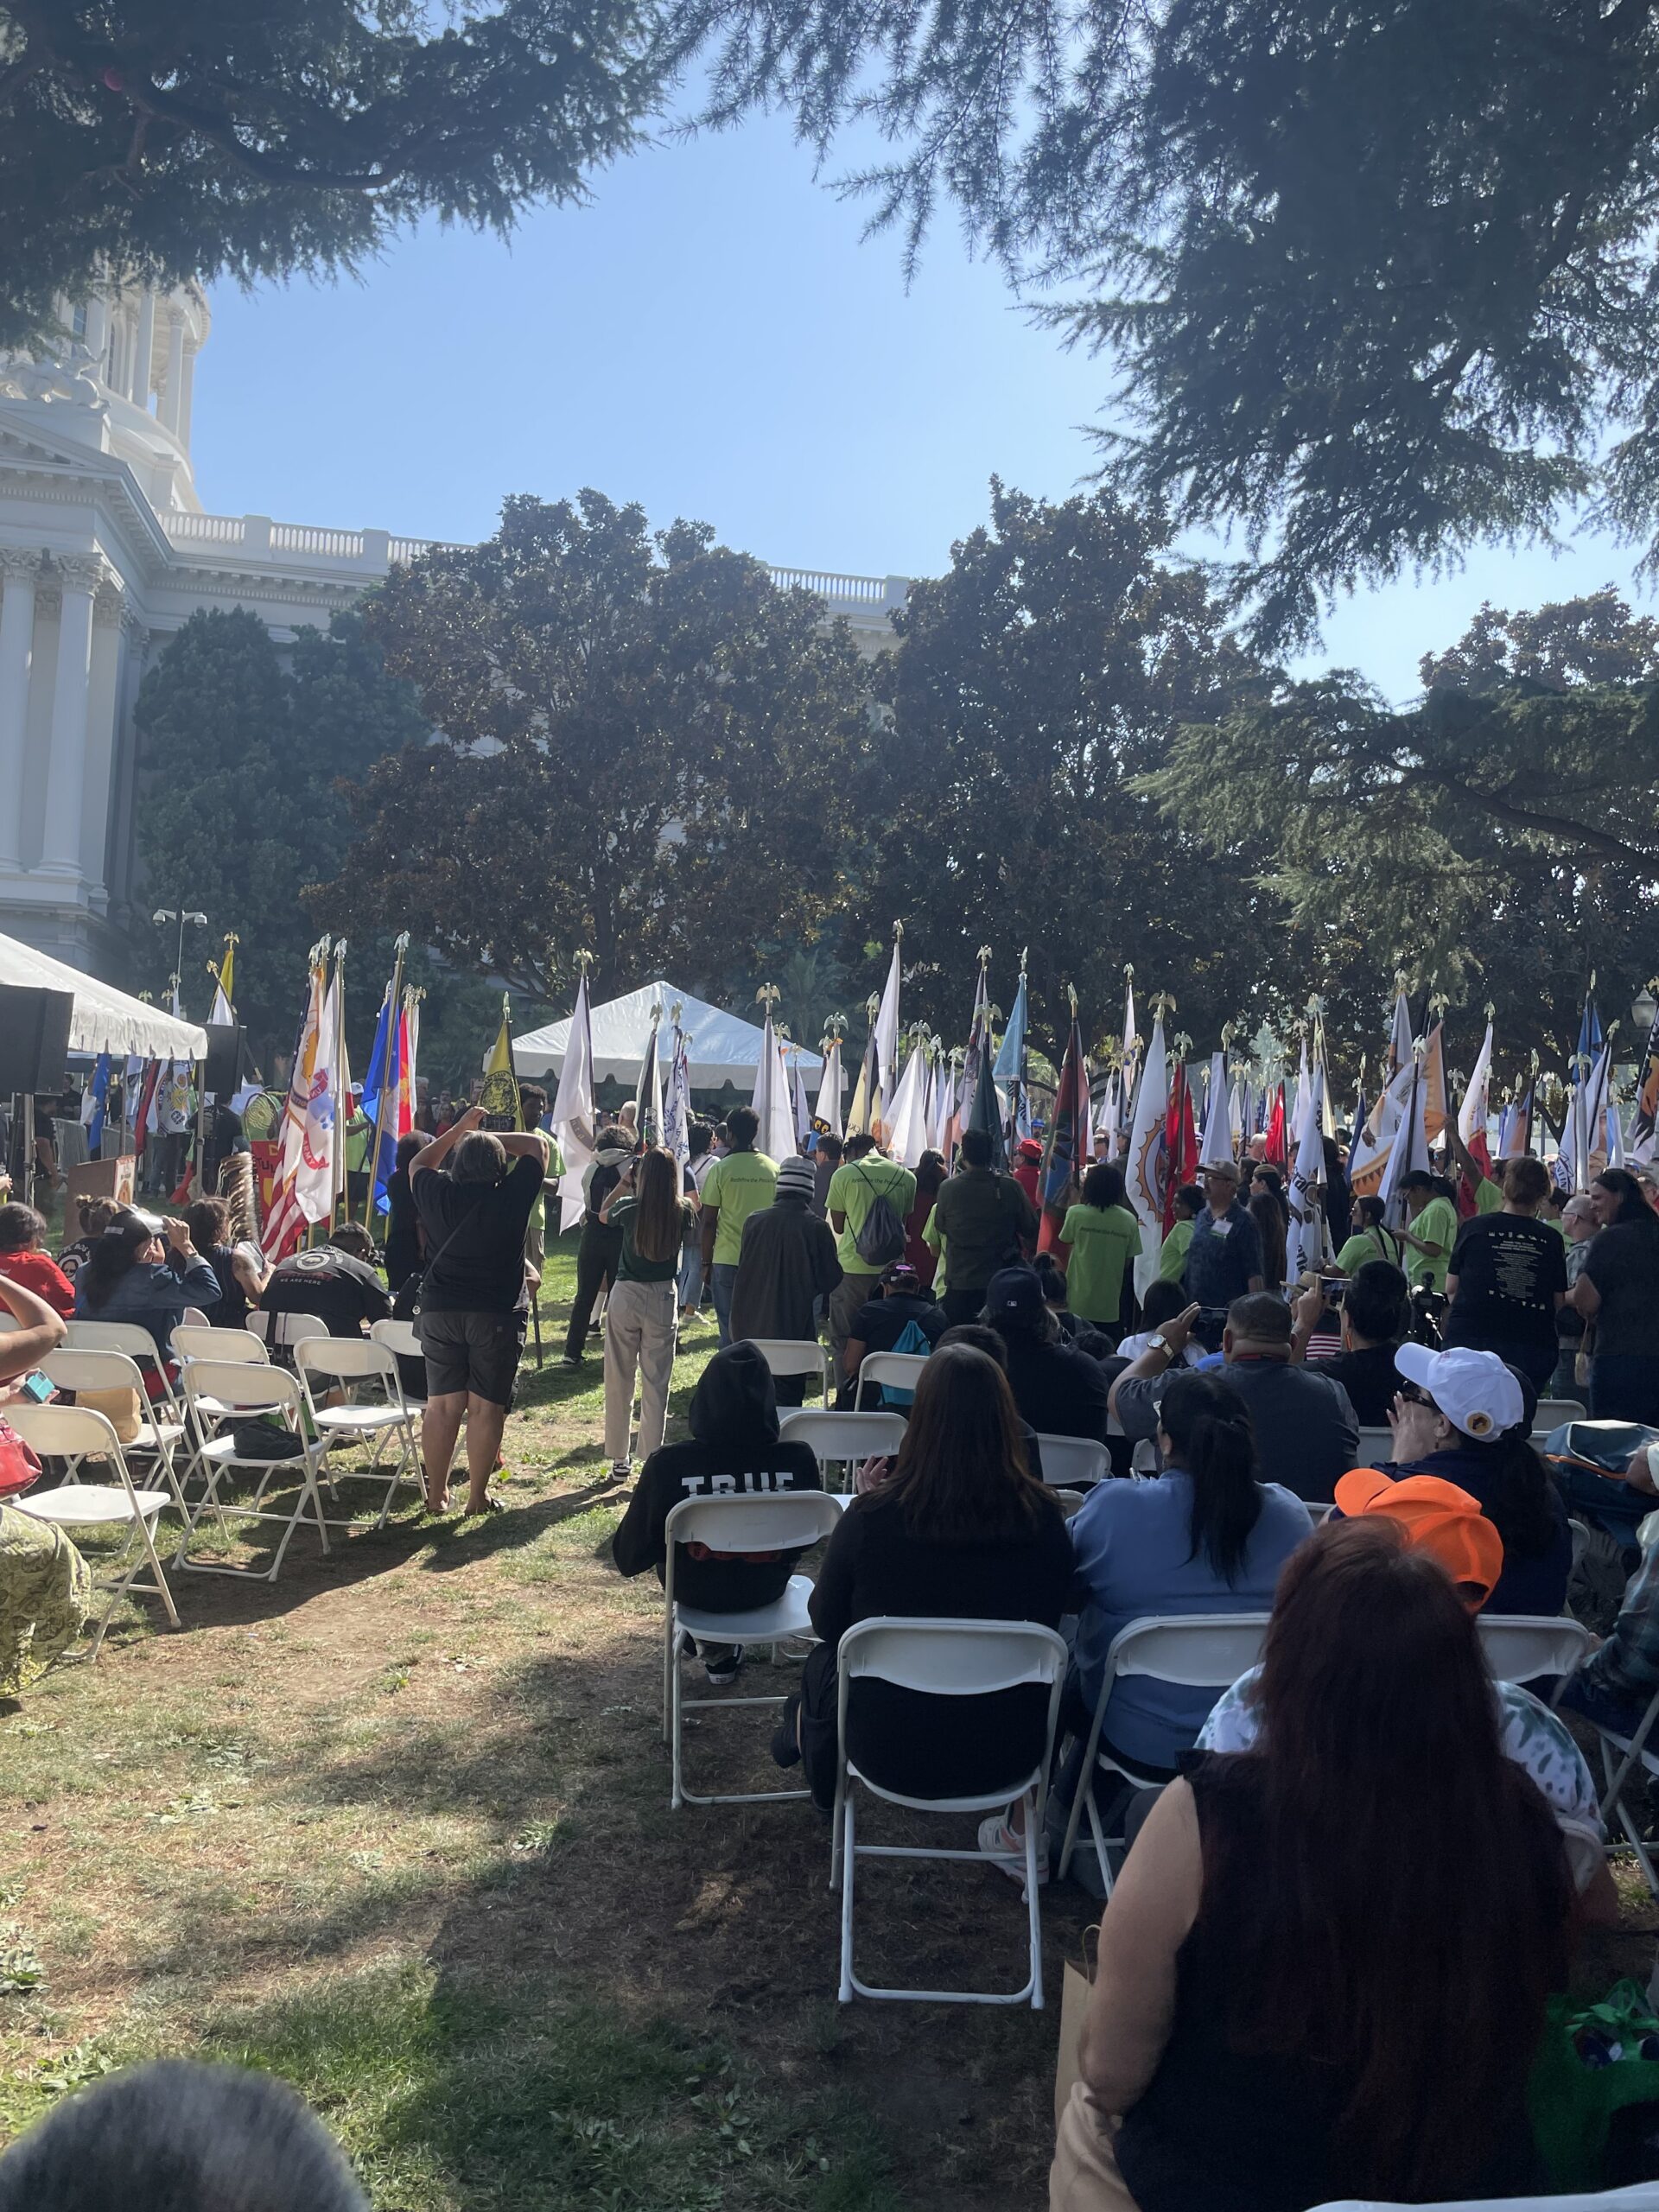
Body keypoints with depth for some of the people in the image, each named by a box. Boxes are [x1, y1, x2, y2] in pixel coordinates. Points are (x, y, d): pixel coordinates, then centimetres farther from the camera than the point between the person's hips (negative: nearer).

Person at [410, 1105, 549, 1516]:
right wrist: (490, 1138, 5)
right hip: (497, 1313, -3)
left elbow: (419, 1164, 22)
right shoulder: (512, 1196, -8)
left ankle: (437, 1493, 17)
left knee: (441, 1404, 9)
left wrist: (460, 1130, 24)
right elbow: (537, 1143, 5)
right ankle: (478, 1495, 8)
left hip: (440, 1311, 3)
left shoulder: (438, 1194, -1)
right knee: (486, 1406, 3)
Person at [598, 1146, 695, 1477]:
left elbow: (603, 1214, 12)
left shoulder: (629, 1208, -11)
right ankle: (652, 1458, 10)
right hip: (663, 1299, 1)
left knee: (619, 1381, 11)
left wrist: (623, 1183, 13)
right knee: (656, 1383, 8)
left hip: (626, 1296, -1)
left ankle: (619, 1458, 18)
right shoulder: (682, 1212, -8)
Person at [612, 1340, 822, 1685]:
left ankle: (718, 1654, 34)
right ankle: (722, 1652, 43)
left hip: (697, 1591, -1)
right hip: (767, 1589, 1)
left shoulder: (667, 1464, -28)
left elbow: (629, 1557, -15)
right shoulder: (798, 1460, -24)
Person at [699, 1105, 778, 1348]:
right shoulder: (774, 1169, 3)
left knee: (730, 1329, 4)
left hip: (727, 1260, -2)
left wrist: (706, 1263, 5)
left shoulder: (720, 1169, -4)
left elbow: (709, 1222, -4)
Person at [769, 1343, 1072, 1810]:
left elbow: (826, 1624, -5)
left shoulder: (870, 1517, -23)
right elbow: (1047, 1624, 2)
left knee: (823, 1663, 30)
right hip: (1008, 1756, 2)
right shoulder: (1043, 1519, -18)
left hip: (890, 1754, -2)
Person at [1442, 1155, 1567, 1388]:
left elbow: (1451, 1287, 4)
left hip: (1470, 1336, -1)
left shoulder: (1474, 1228, -1)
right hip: (1532, 1348, 1)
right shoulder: (1551, 1240, 1)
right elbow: (1559, 1302, 6)